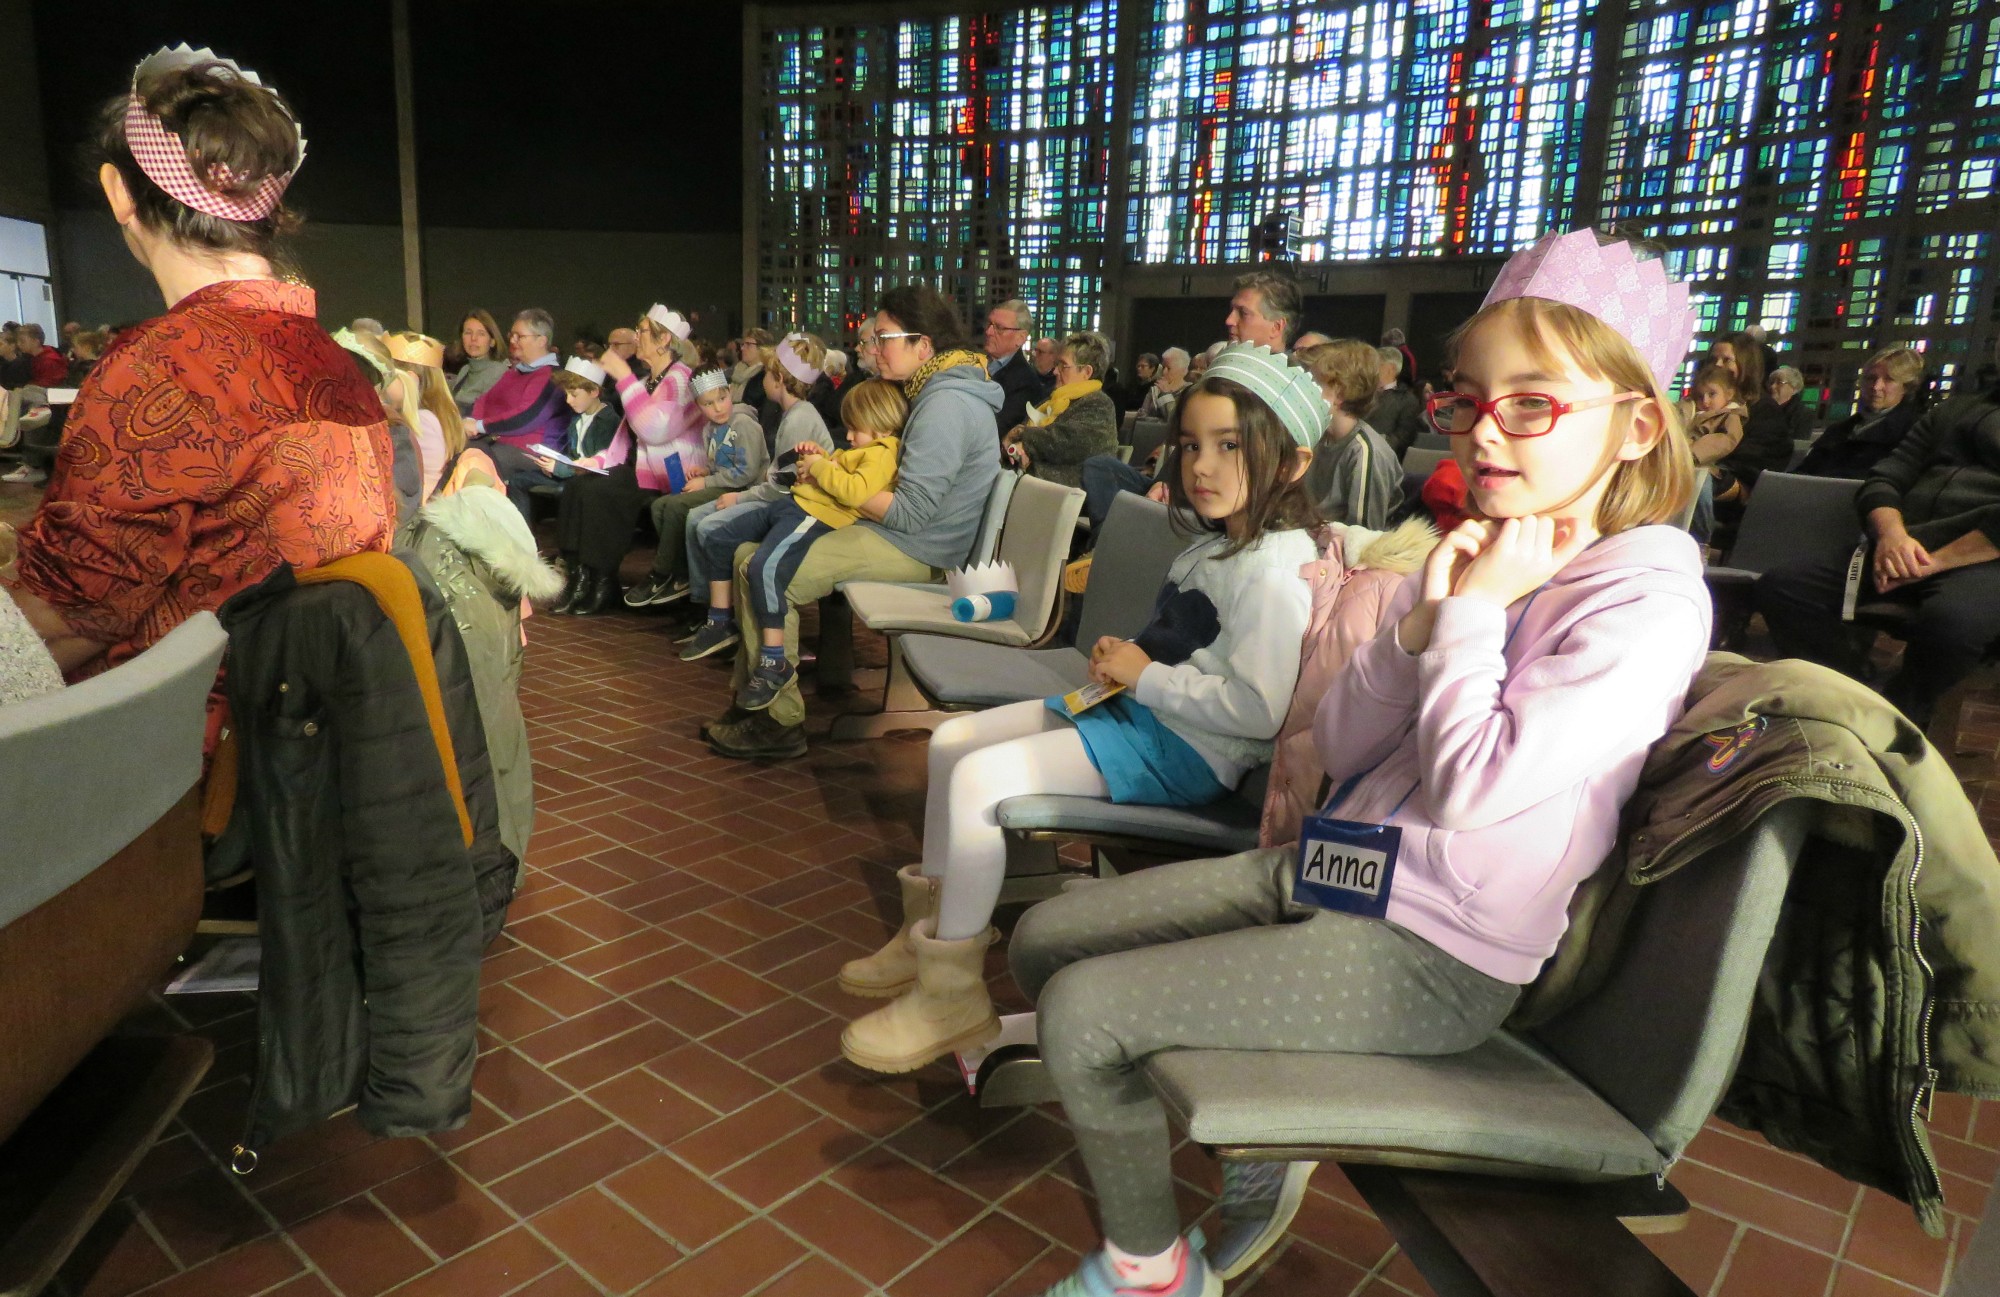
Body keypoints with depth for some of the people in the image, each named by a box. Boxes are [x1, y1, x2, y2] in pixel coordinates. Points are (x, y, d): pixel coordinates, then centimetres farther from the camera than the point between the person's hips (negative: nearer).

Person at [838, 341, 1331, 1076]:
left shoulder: (1274, 568, -19)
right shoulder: (1213, 546, 13)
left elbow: (1258, 711, -28)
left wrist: (1145, 677, -17)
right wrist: (1122, 657, 5)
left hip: (1188, 749, -11)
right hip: (1140, 711, 11)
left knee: (976, 780, -23)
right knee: (952, 741, 10)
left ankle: (952, 993, -9)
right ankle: (930, 927, 20)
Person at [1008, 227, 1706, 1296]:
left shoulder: (1644, 599, -15)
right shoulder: (1480, 558, 7)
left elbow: (1470, 787, -26)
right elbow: (1340, 745, 5)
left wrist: (1472, 612, -14)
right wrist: (1424, 619, -9)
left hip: (1429, 957, -8)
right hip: (1323, 870, 8)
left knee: (1081, 1009, -14)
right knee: (1045, 939, 7)